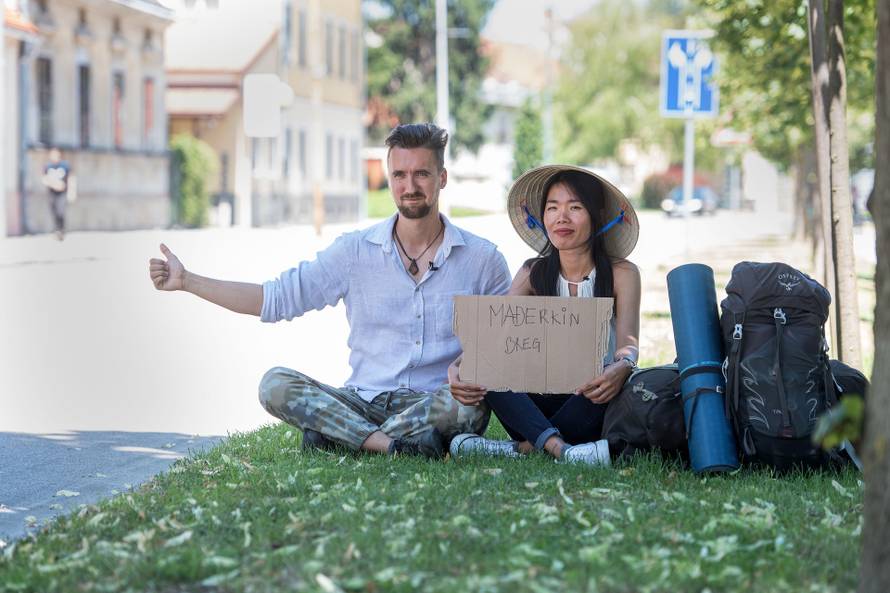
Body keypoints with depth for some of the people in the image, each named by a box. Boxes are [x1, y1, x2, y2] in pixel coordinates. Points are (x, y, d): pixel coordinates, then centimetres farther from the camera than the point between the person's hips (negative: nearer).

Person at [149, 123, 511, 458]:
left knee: (469, 402, -37)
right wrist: (187, 282, 0)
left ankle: (338, 437, -29)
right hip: (364, 402, 2)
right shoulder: (356, 251, 7)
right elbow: (277, 298, 7)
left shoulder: (482, 259, 5)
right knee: (275, 384, -23)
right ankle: (396, 445, -35)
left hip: (435, 405, -2)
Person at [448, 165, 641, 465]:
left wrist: (621, 368, -41)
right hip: (542, 401, 2)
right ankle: (558, 448, -43)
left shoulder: (621, 273, 0)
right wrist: (457, 368, -29)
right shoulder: (534, 273, 7)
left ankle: (523, 448, -34)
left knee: (619, 380, -35)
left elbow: (628, 345, -14)